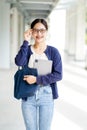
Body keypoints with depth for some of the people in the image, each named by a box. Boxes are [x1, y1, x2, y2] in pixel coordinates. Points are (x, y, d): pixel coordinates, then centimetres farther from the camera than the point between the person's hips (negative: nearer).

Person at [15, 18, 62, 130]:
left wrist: (37, 80, -17)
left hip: (46, 96, -1)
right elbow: (19, 62, -19)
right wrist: (26, 41, -16)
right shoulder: (27, 49, 2)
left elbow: (58, 75, -10)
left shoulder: (53, 51, -2)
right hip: (28, 95, 2)